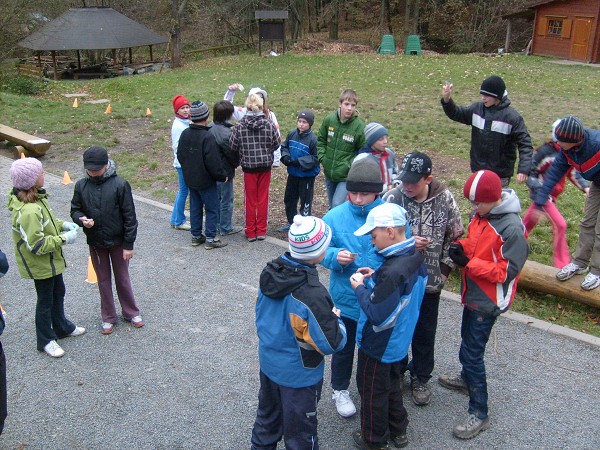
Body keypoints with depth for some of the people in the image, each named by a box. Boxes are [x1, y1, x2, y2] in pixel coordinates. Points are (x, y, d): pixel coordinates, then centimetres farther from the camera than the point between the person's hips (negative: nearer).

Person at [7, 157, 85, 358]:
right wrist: (64, 239, -22)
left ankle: (62, 327, 48)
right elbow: (37, 245, -30)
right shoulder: (28, 211, -34)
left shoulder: (34, 196, -4)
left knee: (58, 292, 26)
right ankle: (45, 340, 30)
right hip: (40, 264, -9)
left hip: (50, 259, 9)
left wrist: (62, 224, -1)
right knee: (46, 300, 10)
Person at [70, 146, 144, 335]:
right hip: (95, 243, 3)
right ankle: (108, 317, 30)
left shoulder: (119, 184, -16)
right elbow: (75, 209, 6)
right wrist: (81, 219, -18)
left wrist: (129, 244, -11)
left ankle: (131, 312, 32)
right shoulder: (81, 185, -6)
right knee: (103, 280, 16)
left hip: (118, 241, -3)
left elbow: (129, 216, -12)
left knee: (123, 279, 13)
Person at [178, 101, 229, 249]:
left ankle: (196, 236, 25)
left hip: (190, 179, 7)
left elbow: (180, 155, 12)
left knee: (195, 207, 17)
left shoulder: (185, 134, 1)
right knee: (212, 209, 4)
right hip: (206, 181, -7)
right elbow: (213, 162, -24)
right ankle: (210, 239, 7)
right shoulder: (208, 136, -23)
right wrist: (222, 176, -10)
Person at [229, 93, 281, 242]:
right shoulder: (269, 124, -10)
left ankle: (250, 232, 17)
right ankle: (261, 231, 18)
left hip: (248, 167, -1)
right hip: (266, 166, 1)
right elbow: (277, 144, -2)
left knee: (250, 200, 11)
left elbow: (233, 146, -7)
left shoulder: (239, 126, -12)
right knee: (263, 198, 12)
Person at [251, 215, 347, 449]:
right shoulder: (311, 296, -35)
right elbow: (332, 343, -26)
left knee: (267, 416, 30)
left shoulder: (271, 271, -12)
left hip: (268, 362, 7)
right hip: (298, 375, -7)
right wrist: (335, 318, -8)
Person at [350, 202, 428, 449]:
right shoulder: (416, 257, -6)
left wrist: (360, 288, -18)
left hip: (379, 346, -8)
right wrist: (376, 277, -1)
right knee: (392, 385, 27)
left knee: (373, 392, 14)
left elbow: (377, 316, -31)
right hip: (399, 341, 8)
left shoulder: (392, 271, -35)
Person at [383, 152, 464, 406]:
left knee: (425, 332, 16)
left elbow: (455, 237, 2)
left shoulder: (445, 199, -10)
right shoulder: (393, 199, -15)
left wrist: (445, 268, -1)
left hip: (430, 281, 1)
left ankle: (420, 378, 37)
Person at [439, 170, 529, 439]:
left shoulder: (512, 228, -25)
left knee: (471, 352, -4)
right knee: (469, 339, 27)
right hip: (473, 293, 8)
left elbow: (507, 271, -23)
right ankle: (467, 379, 52)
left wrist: (469, 263, -25)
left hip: (489, 301, -8)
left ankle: (479, 414, 10)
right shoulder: (481, 214, -1)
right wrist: (462, 246, -7)